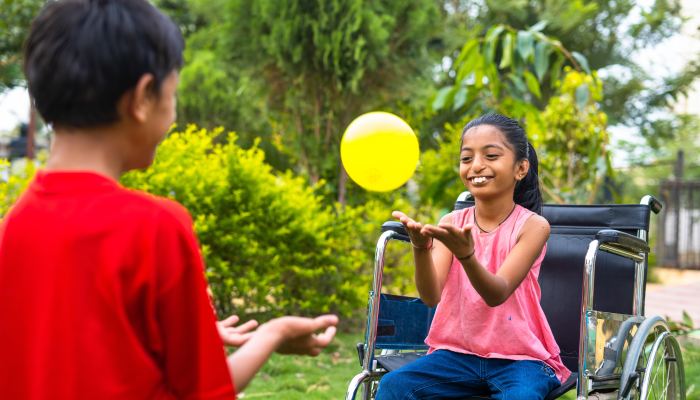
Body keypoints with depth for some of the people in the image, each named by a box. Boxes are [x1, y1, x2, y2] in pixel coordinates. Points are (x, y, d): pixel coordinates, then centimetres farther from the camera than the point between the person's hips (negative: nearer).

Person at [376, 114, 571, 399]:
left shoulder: (532, 225, -8)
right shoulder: (452, 223, 0)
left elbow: (497, 294, -20)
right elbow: (431, 297, -13)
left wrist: (466, 253, -39)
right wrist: (421, 247, -32)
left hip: (520, 357, -2)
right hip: (458, 352, 3)